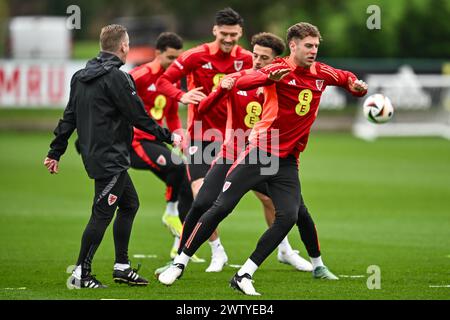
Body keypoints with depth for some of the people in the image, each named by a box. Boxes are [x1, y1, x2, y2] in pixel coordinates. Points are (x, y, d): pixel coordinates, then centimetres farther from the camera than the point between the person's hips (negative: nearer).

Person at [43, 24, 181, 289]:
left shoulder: (81, 77, 11)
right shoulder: (116, 77, -15)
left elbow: (69, 117, 14)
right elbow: (139, 117, -13)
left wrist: (55, 152, 17)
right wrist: (169, 137, -2)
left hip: (94, 155, 10)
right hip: (111, 159, -10)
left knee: (130, 204, 18)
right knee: (102, 214, -5)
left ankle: (122, 267, 22)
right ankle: (81, 274, -3)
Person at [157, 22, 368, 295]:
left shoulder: (321, 73, 6)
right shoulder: (279, 70, -10)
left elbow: (347, 78, 25)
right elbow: (242, 83, -27)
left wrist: (357, 86, 1)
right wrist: (270, 77, -46)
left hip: (288, 160, 4)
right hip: (260, 149, -4)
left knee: (289, 216, -13)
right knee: (221, 207, -5)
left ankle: (244, 276, -4)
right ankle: (180, 263, 8)